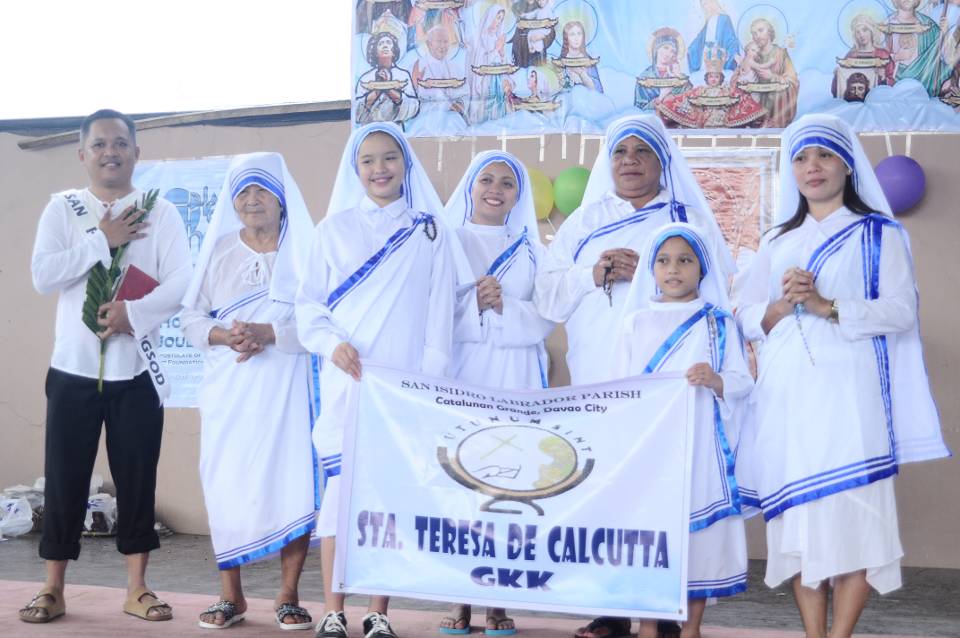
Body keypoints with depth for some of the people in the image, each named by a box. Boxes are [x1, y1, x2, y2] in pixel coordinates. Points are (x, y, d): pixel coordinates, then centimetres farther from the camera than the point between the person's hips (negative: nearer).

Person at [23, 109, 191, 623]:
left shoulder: (160, 212, 2)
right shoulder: (62, 208, 4)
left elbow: (182, 280, -9)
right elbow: (42, 276, -9)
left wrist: (134, 311, -22)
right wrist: (103, 240, -13)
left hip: (137, 369, 0)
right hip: (74, 368, 0)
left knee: (137, 478, 4)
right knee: (65, 479, 3)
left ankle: (137, 587, 15)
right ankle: (53, 589, 14)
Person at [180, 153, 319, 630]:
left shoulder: (305, 250, 2)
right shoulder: (218, 251, 11)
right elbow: (190, 317, 7)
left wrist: (268, 332, -18)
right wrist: (224, 336, -12)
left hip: (287, 388, -2)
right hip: (229, 389, 2)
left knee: (292, 483, -6)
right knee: (226, 482, -1)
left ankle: (288, 595, 5)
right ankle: (230, 595, 10)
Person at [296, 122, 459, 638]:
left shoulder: (429, 232, 10)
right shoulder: (334, 229, 10)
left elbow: (440, 313, 5)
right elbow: (308, 303, 8)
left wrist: (432, 379, -5)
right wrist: (331, 343, -11)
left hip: (404, 383, 0)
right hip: (345, 380, 0)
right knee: (340, 484, -5)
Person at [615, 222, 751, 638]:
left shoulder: (718, 322, 5)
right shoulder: (636, 322, 11)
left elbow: (743, 381, -1)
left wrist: (716, 380, -21)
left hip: (699, 445, -1)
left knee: (698, 525, -1)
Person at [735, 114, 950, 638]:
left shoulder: (878, 234, 7)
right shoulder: (778, 241, 20)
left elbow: (901, 310, -5)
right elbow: (745, 316, 14)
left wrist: (828, 306, -16)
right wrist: (779, 308, -7)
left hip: (848, 393, -4)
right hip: (786, 397, 4)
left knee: (852, 511, -10)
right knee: (797, 512, 0)